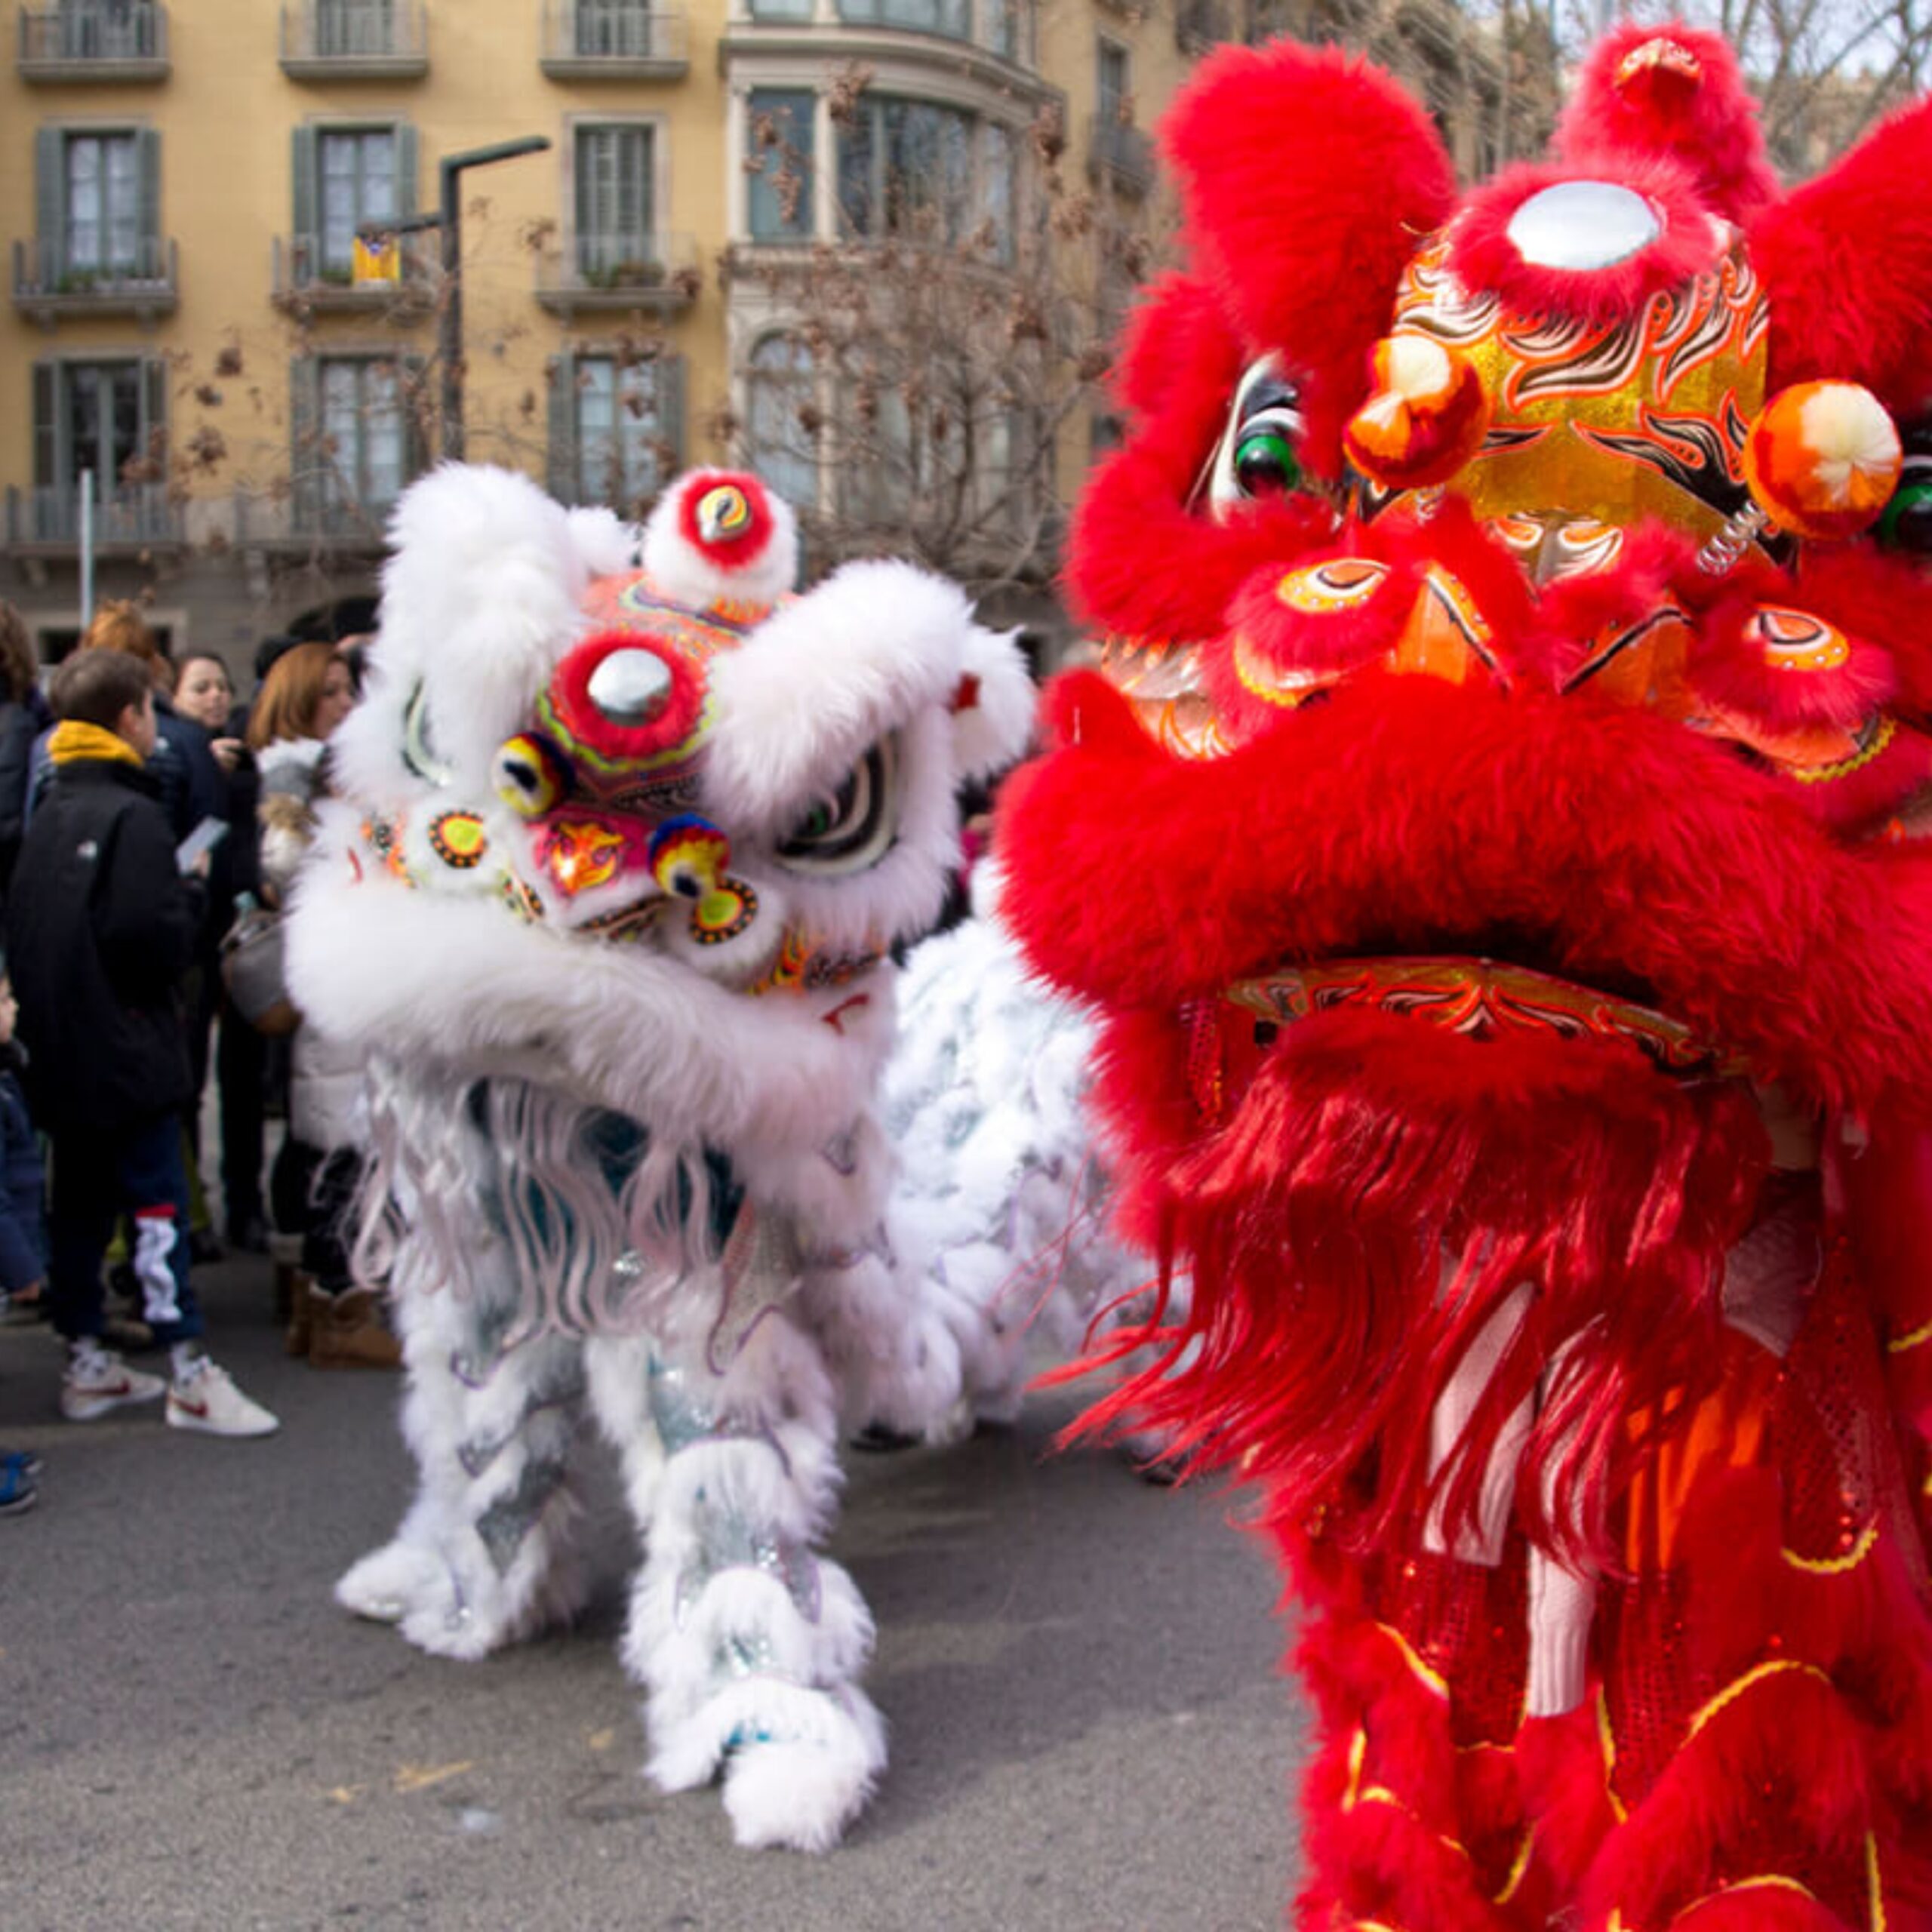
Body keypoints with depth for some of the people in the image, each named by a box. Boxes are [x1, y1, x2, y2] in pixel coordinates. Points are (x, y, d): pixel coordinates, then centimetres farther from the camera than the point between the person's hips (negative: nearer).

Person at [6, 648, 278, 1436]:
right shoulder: (132, 817, -15)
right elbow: (156, 942, -22)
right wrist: (190, 891, -5)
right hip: (125, 1050, -8)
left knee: (79, 1204, 14)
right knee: (158, 1203, -4)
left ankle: (85, 1365, 23)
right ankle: (190, 1375, -1)